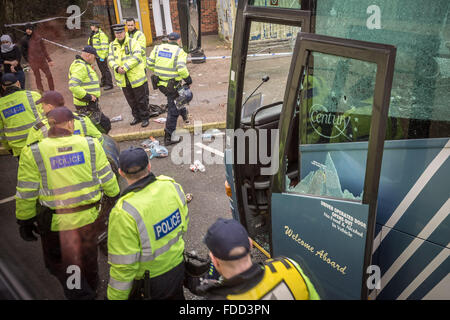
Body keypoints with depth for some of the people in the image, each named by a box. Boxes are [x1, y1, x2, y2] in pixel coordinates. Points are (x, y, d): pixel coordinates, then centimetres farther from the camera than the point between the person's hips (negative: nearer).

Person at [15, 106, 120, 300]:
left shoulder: (32, 153, -13)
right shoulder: (90, 145, -9)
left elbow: (26, 195, -9)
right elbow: (107, 179, -1)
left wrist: (25, 222, 5)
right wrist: (114, 195, 18)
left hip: (56, 224, -2)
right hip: (89, 218, 3)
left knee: (58, 263, 20)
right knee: (88, 256, 26)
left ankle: (80, 294, 10)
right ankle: (91, 288, 48)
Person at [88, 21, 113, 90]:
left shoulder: (101, 34, -16)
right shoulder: (93, 34, 13)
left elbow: (105, 46, -21)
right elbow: (91, 44, 23)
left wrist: (102, 56, -23)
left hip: (101, 56, -9)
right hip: (97, 55, 9)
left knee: (105, 69, -6)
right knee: (101, 69, 18)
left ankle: (109, 84, -1)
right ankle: (103, 82, 29)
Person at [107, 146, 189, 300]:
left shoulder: (124, 213, -32)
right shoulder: (172, 186, -14)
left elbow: (123, 265, -24)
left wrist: (116, 297, -9)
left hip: (150, 284, -4)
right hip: (178, 268, 5)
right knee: (175, 296, 30)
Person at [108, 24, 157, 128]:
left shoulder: (133, 42, -7)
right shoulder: (112, 45, 9)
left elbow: (136, 57, -18)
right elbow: (110, 59, 1)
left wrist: (125, 67, -24)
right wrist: (117, 68, -18)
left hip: (136, 76, -5)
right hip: (123, 79, 5)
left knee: (141, 99, 3)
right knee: (131, 100, 15)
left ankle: (145, 118, 16)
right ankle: (137, 117, 29)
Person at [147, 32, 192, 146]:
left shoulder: (158, 48, 4)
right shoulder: (180, 52, -11)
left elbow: (149, 64, 5)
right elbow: (182, 69, -22)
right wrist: (188, 79, -6)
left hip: (159, 83, 6)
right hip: (172, 85, -6)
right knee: (173, 110, 2)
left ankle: (184, 114, 54)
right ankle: (168, 137, 6)